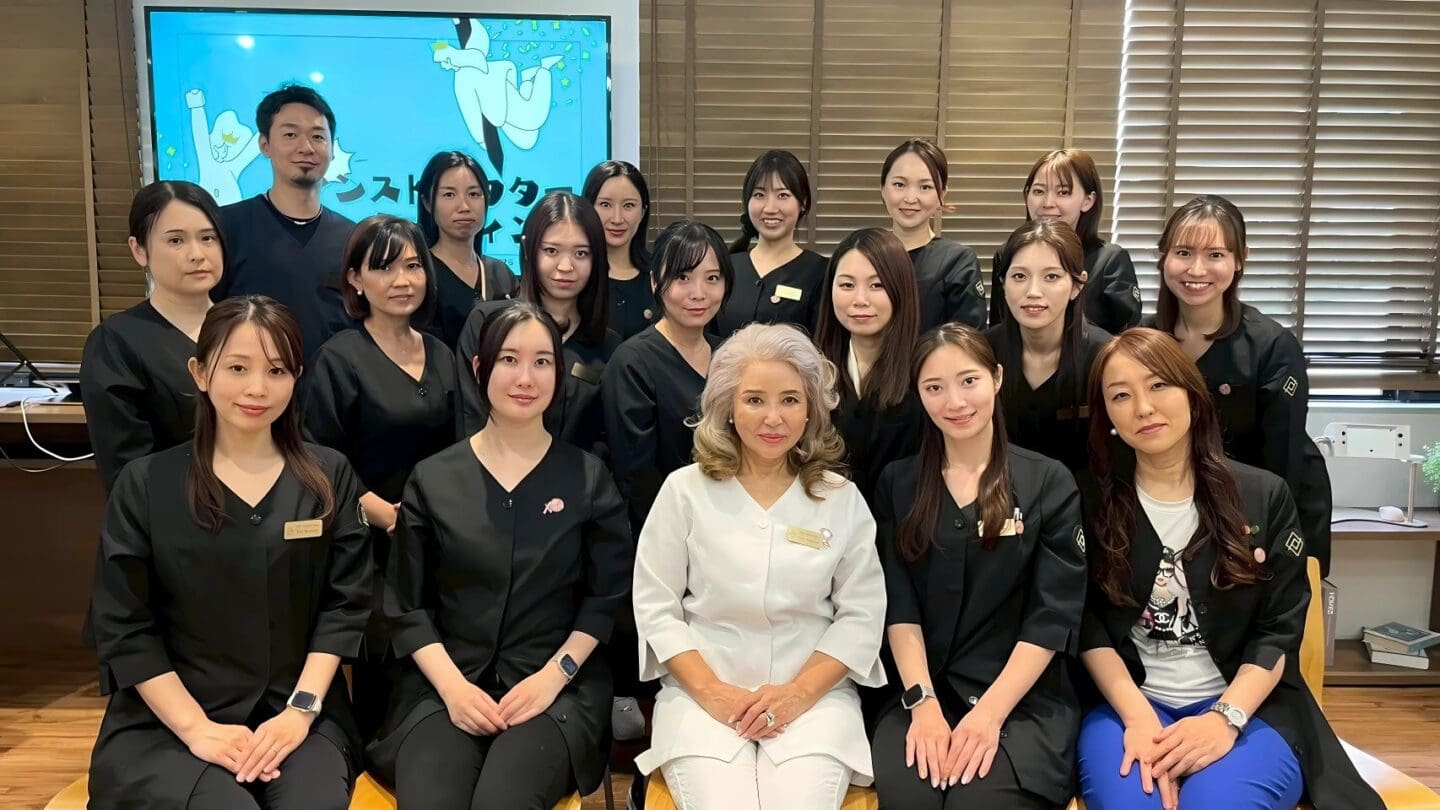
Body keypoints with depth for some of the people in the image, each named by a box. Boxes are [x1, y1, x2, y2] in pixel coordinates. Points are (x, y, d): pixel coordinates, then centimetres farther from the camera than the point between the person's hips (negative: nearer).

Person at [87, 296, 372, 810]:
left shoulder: (329, 477, 6)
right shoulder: (145, 484, 2)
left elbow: (347, 604, 2)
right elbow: (124, 628, 0)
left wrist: (302, 709, -10)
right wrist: (195, 727, -10)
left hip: (296, 717, 1)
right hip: (164, 723, 0)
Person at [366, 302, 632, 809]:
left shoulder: (588, 477, 4)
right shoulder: (432, 479, 6)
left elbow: (607, 598, 5)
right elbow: (407, 606, 6)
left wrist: (553, 676, -9)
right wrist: (452, 687, -8)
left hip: (555, 689, -1)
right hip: (446, 684, 1)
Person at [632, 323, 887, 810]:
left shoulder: (842, 499, 5)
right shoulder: (685, 489, 2)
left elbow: (862, 614, 3)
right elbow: (656, 606, 1)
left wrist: (799, 691, -10)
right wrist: (711, 691, -10)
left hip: (814, 693, 1)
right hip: (703, 692, -1)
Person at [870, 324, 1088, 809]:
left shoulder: (1049, 483, 3)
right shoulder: (897, 486, 10)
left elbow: (1052, 616, -4)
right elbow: (899, 606, 2)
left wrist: (990, 712, -15)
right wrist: (923, 704, -12)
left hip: (1025, 702, -1)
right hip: (922, 695, 1)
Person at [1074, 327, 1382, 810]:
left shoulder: (1263, 496, 4)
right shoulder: (1093, 503, 4)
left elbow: (1279, 630, 0)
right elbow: (1088, 625, -1)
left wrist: (1225, 717, -16)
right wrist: (1138, 716, -16)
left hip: (1247, 707, 0)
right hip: (1127, 703, 0)